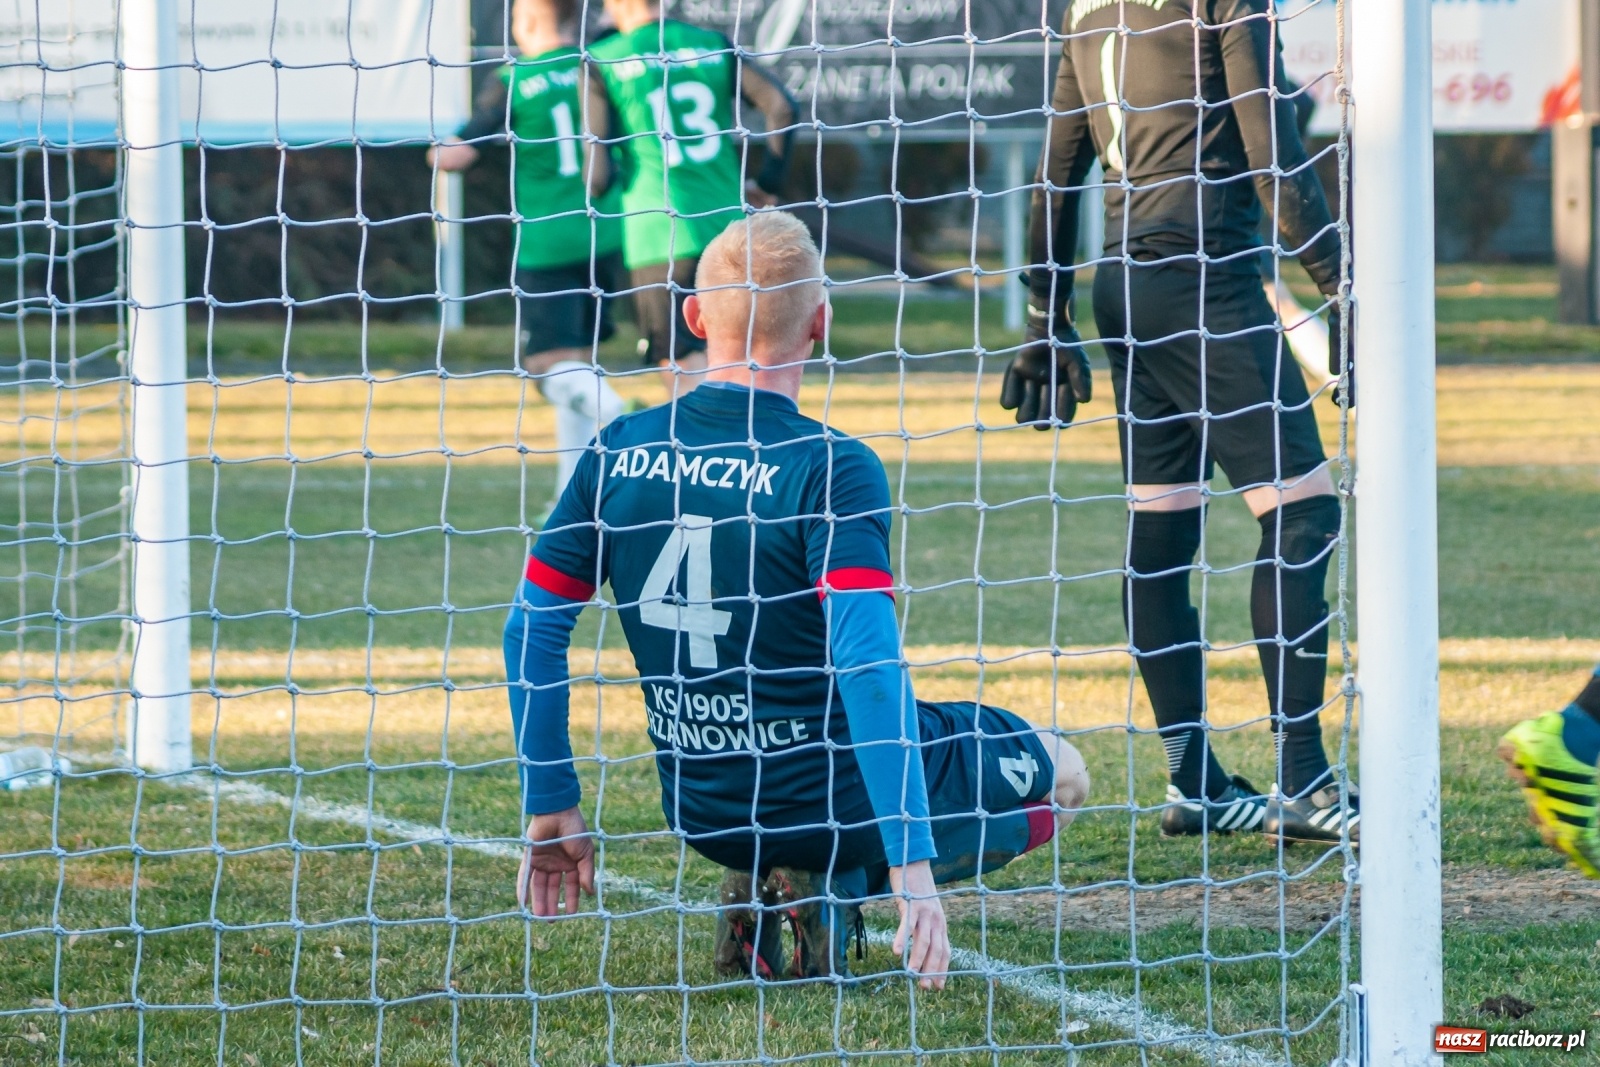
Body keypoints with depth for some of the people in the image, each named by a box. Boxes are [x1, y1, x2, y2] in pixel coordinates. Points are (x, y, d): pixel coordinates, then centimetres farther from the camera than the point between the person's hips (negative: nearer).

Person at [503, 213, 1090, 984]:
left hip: (699, 811, 6)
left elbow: (532, 627, 0)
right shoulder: (829, 471, -20)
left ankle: (757, 889, 10)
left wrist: (551, 808, 10)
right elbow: (868, 661, -29)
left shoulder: (619, 452, -4)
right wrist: (912, 863, -30)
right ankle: (833, 886, -1)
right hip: (829, 800, -6)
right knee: (1058, 773, 18)